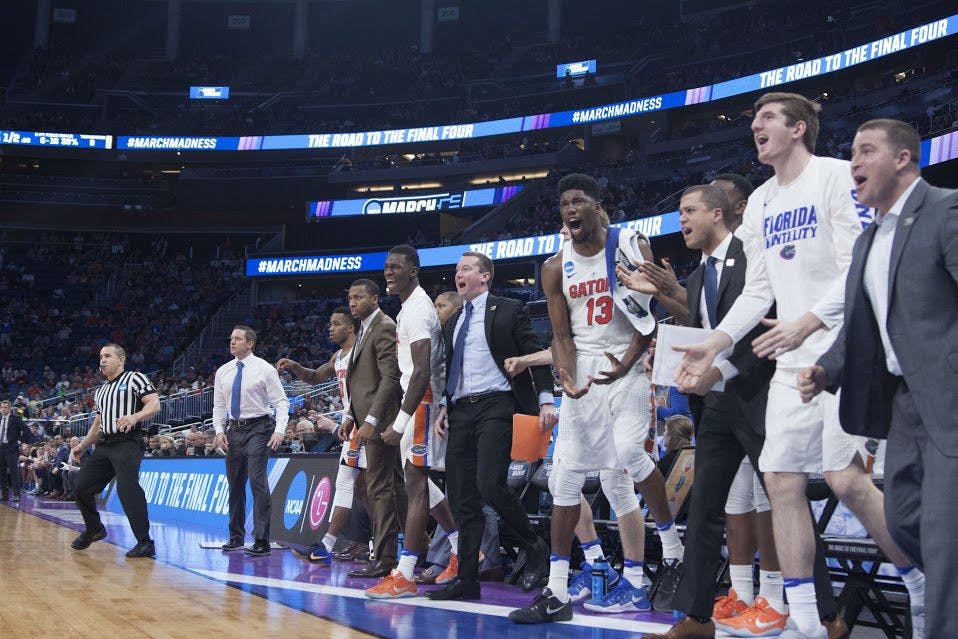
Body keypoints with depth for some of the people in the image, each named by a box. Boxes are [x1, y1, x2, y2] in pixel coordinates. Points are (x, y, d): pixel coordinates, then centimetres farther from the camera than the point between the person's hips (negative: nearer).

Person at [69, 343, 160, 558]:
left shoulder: (134, 378, 2)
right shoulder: (100, 391, 25)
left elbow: (154, 404, -11)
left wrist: (134, 417, -27)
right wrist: (82, 446, 22)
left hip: (128, 442, -8)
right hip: (105, 445, 8)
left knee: (127, 488, -24)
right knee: (81, 486, 4)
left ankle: (145, 543, -22)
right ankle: (94, 529, 28)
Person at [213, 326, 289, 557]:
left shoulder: (264, 369, -4)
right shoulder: (223, 372, 10)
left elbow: (281, 401, -6)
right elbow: (219, 406, 14)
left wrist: (280, 430, -18)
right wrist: (219, 431, 0)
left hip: (258, 429, -5)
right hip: (233, 430, 5)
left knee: (257, 481, -14)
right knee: (235, 484, 11)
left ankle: (261, 541, -10)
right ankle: (236, 537, 24)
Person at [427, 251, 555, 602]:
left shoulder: (508, 311, 2)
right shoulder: (452, 323, 22)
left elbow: (534, 355, -1)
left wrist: (545, 400, -12)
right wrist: (444, 406, 11)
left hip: (494, 406, -7)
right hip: (460, 412, 7)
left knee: (490, 485, -21)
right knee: (461, 498, 4)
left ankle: (535, 547, 0)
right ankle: (466, 579, 9)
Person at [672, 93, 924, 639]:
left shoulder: (835, 175, -6)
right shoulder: (760, 202, 16)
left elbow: (858, 267, -14)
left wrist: (807, 323, -23)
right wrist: (714, 345, 5)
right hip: (792, 362, 7)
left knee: (846, 478, -13)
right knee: (782, 480, 2)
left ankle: (928, 593, 7)